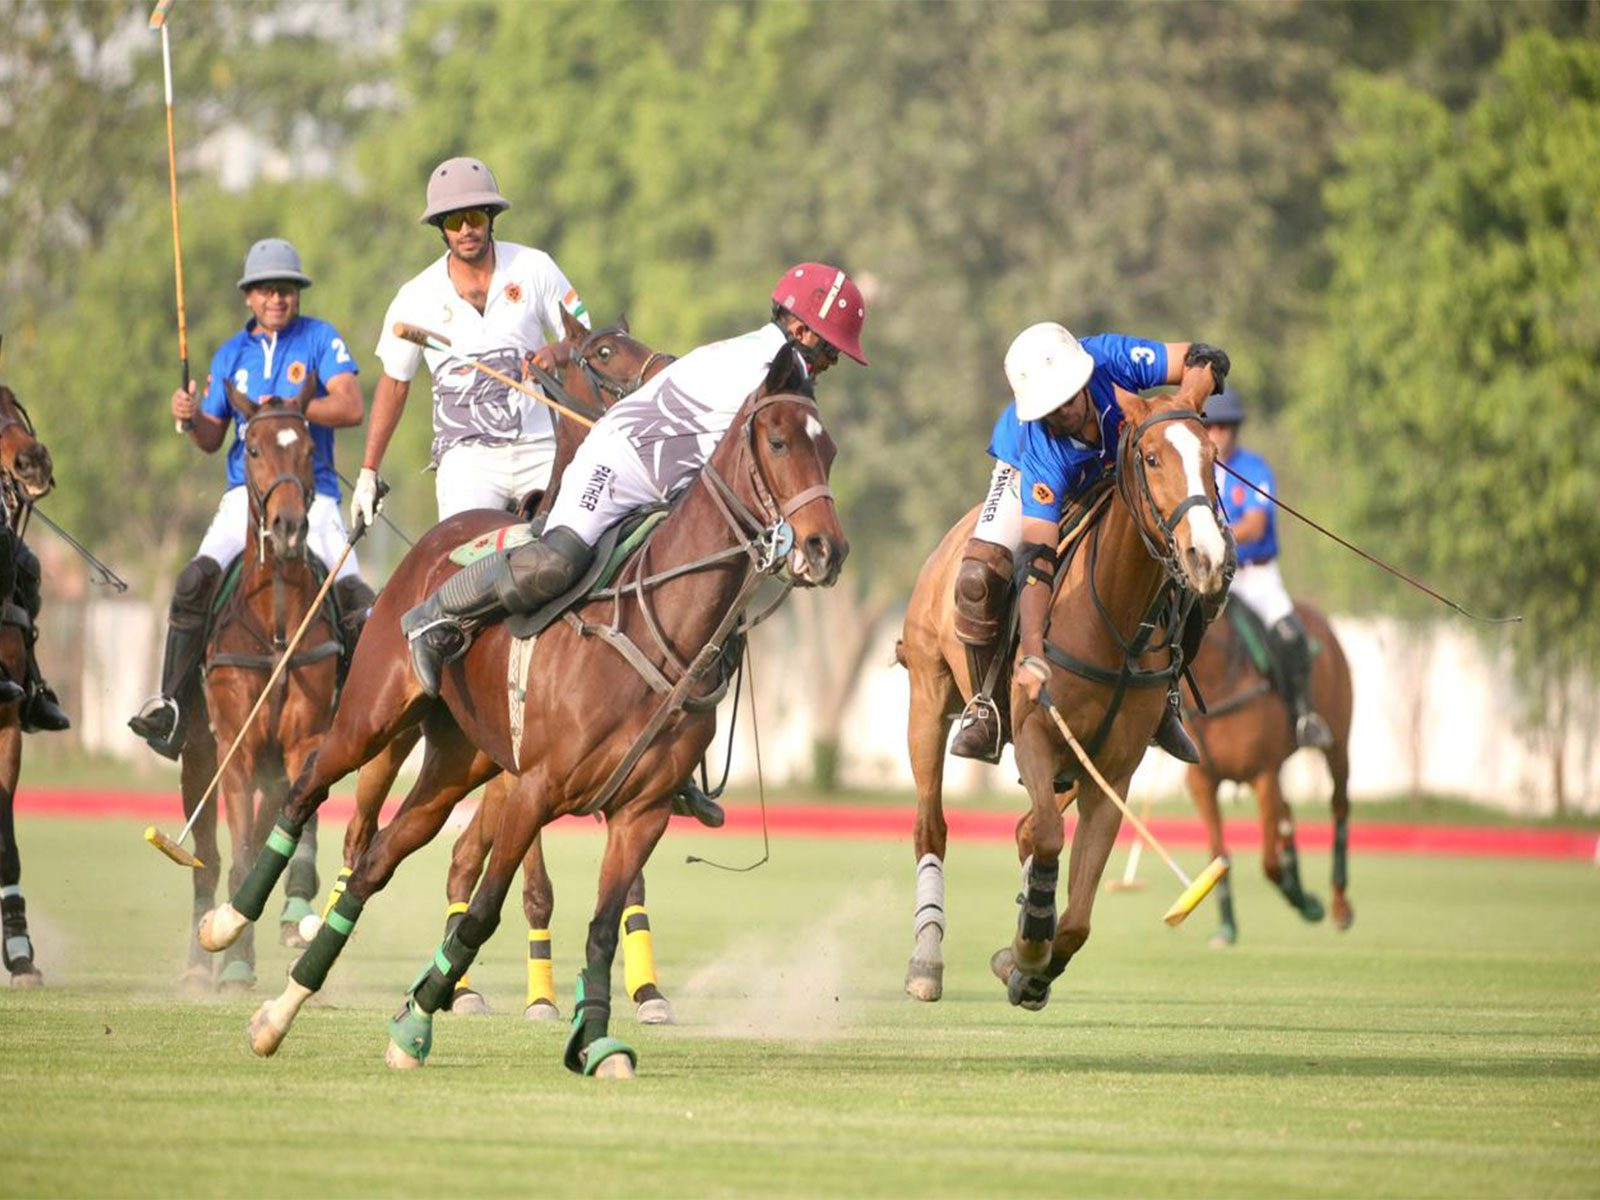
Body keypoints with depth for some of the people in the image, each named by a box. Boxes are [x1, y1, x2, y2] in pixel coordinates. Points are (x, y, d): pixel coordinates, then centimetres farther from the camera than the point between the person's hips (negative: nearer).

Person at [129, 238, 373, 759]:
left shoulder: (321, 339, 4)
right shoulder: (231, 355, 14)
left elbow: (351, 407, -9)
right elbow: (211, 439, 18)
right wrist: (192, 418, -5)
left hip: (312, 494, -2)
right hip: (247, 494, 2)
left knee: (356, 599, -19)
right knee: (195, 580, -22)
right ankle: (169, 706, -21)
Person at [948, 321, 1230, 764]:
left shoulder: (1113, 359, -37)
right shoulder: (1042, 457, -41)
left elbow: (1204, 360, -26)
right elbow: (1037, 559, -43)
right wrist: (1033, 656, -48)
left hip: (1117, 473, 3)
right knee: (978, 578, -27)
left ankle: (1163, 696, 5)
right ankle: (986, 706, -8)